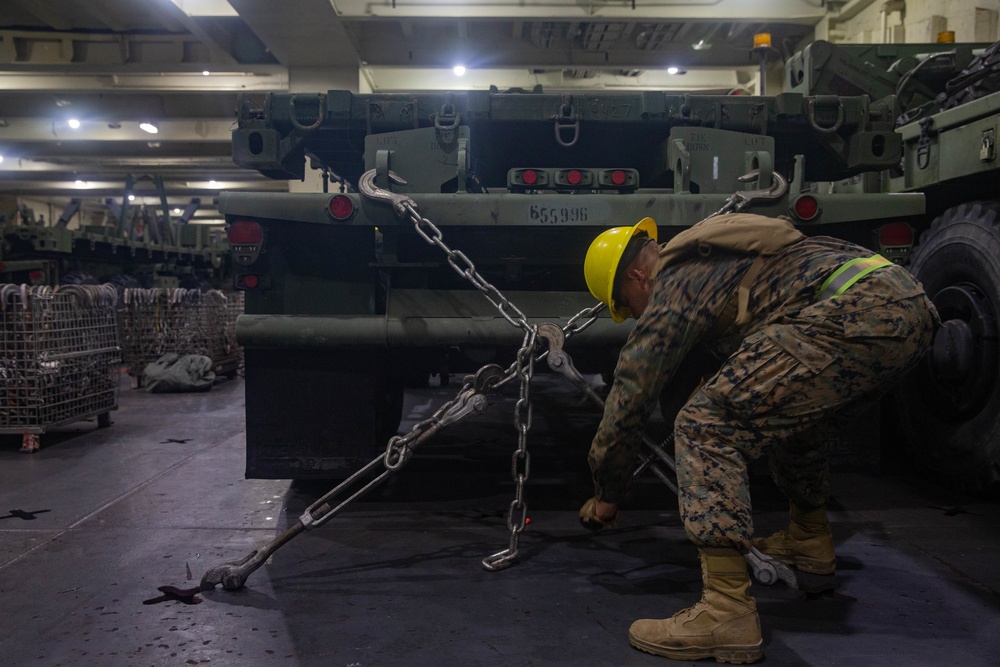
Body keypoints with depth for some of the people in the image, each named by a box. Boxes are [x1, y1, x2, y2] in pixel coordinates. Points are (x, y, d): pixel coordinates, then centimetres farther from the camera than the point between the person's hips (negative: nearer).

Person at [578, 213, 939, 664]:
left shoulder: (674, 287, 5)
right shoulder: (708, 256, 31)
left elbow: (630, 394, 6)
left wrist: (607, 493, 19)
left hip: (853, 316, -11)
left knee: (705, 427, -11)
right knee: (791, 410, 32)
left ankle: (726, 616, -15)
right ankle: (810, 539, 49)